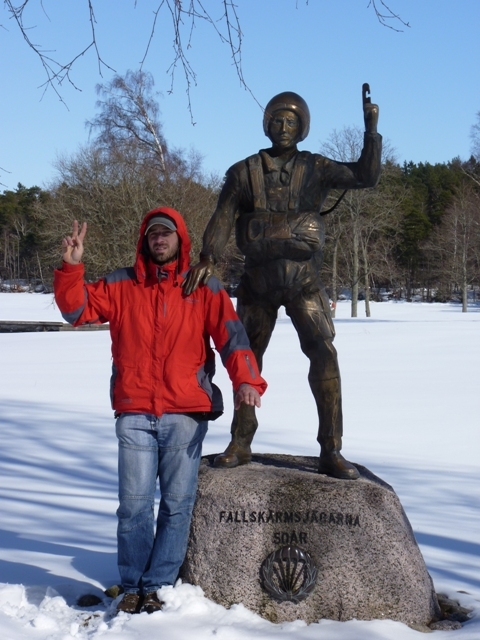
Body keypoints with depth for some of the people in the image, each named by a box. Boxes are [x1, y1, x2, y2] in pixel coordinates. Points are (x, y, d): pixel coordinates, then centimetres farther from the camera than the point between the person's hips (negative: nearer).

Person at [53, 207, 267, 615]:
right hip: (134, 414, 1)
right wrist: (72, 268, -13)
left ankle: (156, 586, 11)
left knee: (177, 505, 2)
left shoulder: (205, 288, 5)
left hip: (186, 414, 0)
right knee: (134, 503, 0)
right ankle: (132, 586, 12)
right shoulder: (120, 285, 10)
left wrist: (246, 380, -21)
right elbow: (77, 309, 4)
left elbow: (230, 335, -5)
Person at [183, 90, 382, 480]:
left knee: (324, 354, -14)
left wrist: (371, 130, -13)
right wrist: (208, 257, -21)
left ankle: (331, 452, -12)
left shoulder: (315, 169, 5)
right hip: (258, 279, 1)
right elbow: (223, 218, -5)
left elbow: (366, 176, -3)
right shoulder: (244, 172, 4)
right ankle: (240, 445, 22)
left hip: (303, 279, -1)